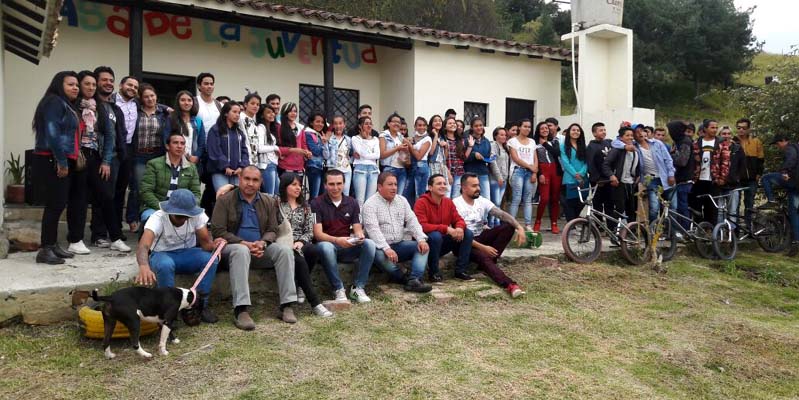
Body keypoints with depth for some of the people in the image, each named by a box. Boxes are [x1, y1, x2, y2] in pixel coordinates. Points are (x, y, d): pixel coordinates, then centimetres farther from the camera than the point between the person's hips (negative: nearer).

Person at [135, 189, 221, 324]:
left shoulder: (197, 215, -17)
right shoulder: (158, 218, -26)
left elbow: (205, 242, -18)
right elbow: (143, 245, -42)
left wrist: (214, 245, -44)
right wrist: (144, 266, -63)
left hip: (188, 253, 2)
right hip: (162, 254, -2)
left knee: (211, 259, -28)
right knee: (165, 265, -38)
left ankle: (202, 304, -11)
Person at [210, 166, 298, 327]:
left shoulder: (269, 201, 11)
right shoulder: (225, 200, -1)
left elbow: (272, 230, 10)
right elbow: (218, 231, -7)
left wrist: (262, 243, -14)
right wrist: (243, 243, -19)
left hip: (260, 248, 4)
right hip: (234, 246, -4)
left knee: (285, 250, -23)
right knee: (241, 251, -39)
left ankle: (286, 305, -23)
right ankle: (240, 310, -42)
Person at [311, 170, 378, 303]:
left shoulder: (352, 203, 7)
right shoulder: (316, 203, -5)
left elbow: (357, 229, 2)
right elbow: (317, 233, -14)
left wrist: (359, 235, -24)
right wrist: (336, 240, -33)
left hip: (348, 247, 3)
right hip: (327, 243, -3)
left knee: (369, 244, -25)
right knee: (325, 247, -38)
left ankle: (358, 288, -15)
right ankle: (339, 290, -23)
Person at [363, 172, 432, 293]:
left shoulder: (402, 200, 12)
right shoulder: (370, 204, -7)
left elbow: (412, 220, 4)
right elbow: (373, 229, -20)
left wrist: (421, 239, -14)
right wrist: (386, 248, -32)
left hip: (401, 244, 5)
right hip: (381, 247, -5)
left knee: (423, 247, -16)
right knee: (379, 254, -37)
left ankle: (414, 280, -31)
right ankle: (402, 278, -15)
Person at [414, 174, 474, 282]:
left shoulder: (448, 202, 3)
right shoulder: (421, 203, -17)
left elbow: (458, 219, 4)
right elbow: (422, 226, -27)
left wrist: (459, 228, -23)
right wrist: (446, 229, -32)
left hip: (443, 243, 6)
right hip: (426, 243, -6)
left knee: (467, 233, -11)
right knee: (436, 236, -38)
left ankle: (460, 270, -3)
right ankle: (434, 272, -17)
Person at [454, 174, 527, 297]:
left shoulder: (482, 201, 3)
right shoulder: (456, 204, -14)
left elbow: (502, 214, -8)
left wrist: (519, 227, -27)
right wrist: (483, 247, -25)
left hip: (481, 237, 7)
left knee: (508, 226, -13)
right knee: (483, 256, -36)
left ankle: (489, 260, -17)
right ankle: (509, 285, -50)